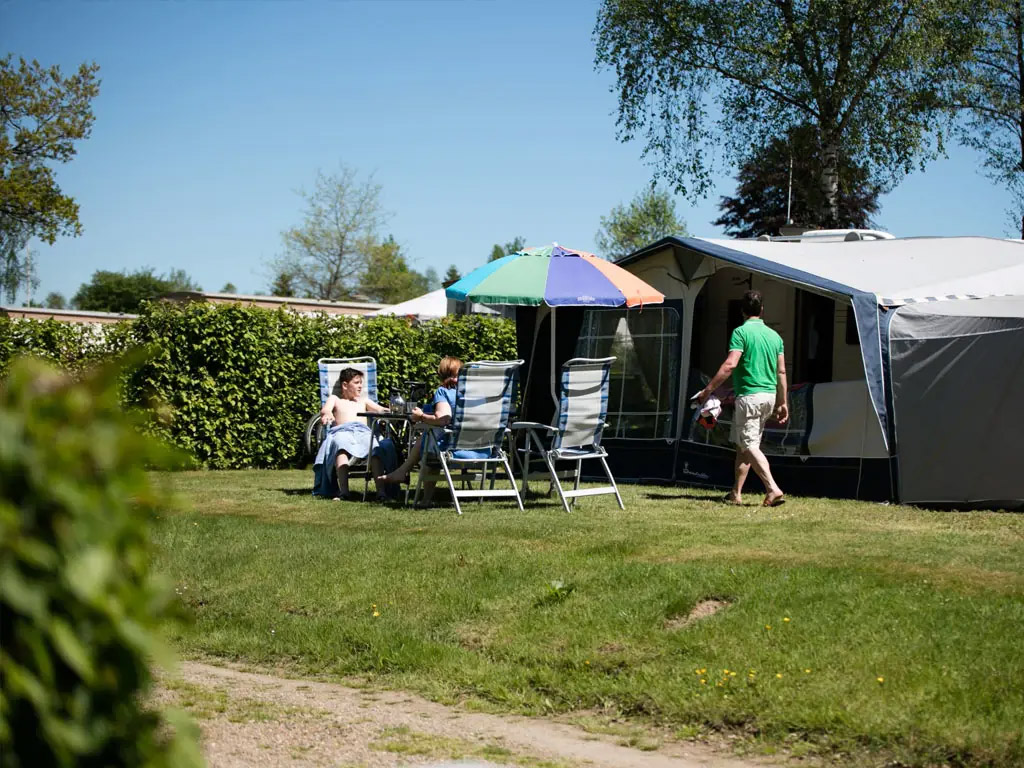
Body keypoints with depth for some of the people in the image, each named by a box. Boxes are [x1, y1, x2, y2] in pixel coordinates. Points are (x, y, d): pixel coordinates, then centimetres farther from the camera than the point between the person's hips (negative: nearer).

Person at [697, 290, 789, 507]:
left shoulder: (741, 332, -9)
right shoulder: (774, 335, 11)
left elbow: (730, 365, -20)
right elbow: (781, 372, 13)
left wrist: (708, 389, -16)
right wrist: (782, 402, 19)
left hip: (749, 395, -7)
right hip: (770, 396, 7)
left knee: (750, 445, -6)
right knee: (742, 444, 15)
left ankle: (773, 489, -20)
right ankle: (736, 493, 18)